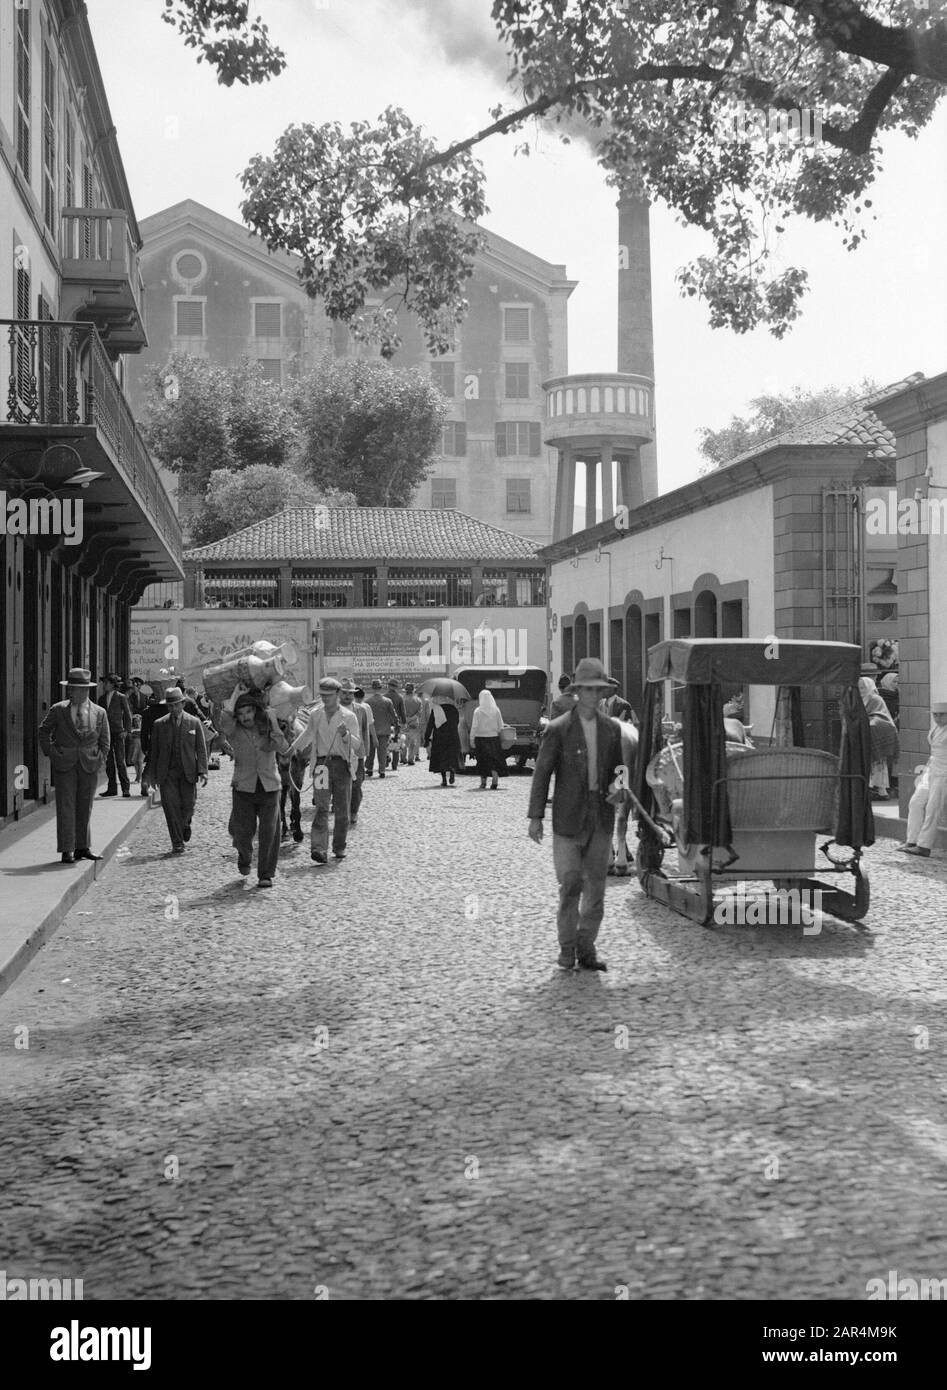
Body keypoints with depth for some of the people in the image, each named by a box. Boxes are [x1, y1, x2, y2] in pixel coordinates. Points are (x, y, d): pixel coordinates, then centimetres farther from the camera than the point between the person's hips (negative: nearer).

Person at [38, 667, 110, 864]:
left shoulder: (99, 713, 5)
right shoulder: (58, 710, 1)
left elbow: (105, 741, 12)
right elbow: (43, 731, 11)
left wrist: (100, 761, 2)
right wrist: (50, 752, 0)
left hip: (89, 766, 2)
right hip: (64, 765, -2)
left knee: (85, 808, 7)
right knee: (66, 807, -4)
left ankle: (83, 847, 15)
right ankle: (66, 850, -3)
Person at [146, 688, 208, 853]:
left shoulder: (194, 723, 4)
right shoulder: (160, 724, 6)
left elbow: (201, 749, 3)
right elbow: (154, 751, 9)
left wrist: (203, 771, -8)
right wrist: (152, 775, 6)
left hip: (188, 772, 0)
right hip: (167, 773, 0)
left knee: (188, 806, -1)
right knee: (171, 806, -6)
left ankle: (185, 823, 34)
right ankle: (177, 843, 2)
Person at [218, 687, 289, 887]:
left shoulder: (268, 725, 1)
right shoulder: (234, 731, -4)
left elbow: (284, 748, -9)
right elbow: (224, 725, -28)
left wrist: (272, 723, -13)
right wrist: (235, 695, -20)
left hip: (269, 787, 1)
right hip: (243, 787, -1)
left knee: (269, 833, -4)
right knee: (243, 831, 1)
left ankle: (266, 874, 5)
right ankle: (244, 857, 34)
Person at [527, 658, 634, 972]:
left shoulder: (611, 729, 8)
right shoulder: (558, 729, -4)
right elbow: (542, 773, -3)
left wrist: (618, 784, -5)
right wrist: (535, 817, -6)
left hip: (602, 817, 4)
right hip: (569, 817, -4)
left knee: (596, 886, 5)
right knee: (570, 884, -4)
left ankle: (587, 949, 13)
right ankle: (567, 949, 11)